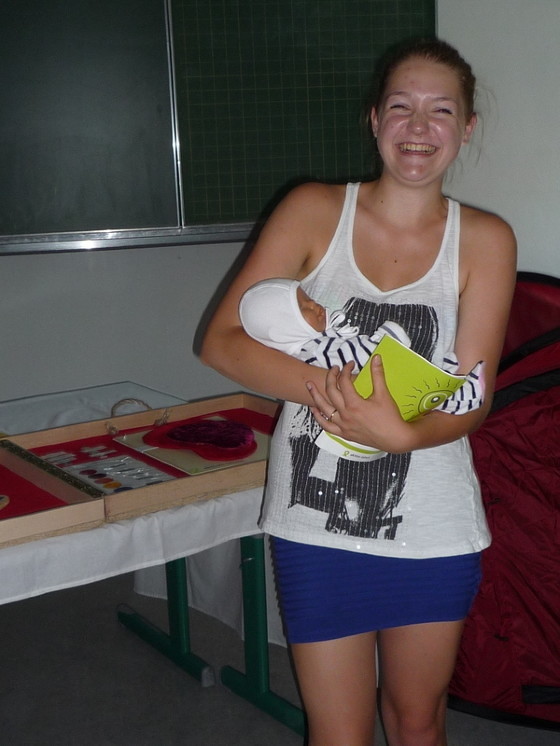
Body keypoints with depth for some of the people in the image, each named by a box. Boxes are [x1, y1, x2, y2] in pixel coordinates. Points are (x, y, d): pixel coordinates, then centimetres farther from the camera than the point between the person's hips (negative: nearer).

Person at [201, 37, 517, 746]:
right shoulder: (314, 211, -4)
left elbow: (472, 398, -6)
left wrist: (400, 433, -27)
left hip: (433, 526, 1)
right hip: (317, 521, -1)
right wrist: (315, 382, -27)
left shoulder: (484, 240, -2)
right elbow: (221, 340, -8)